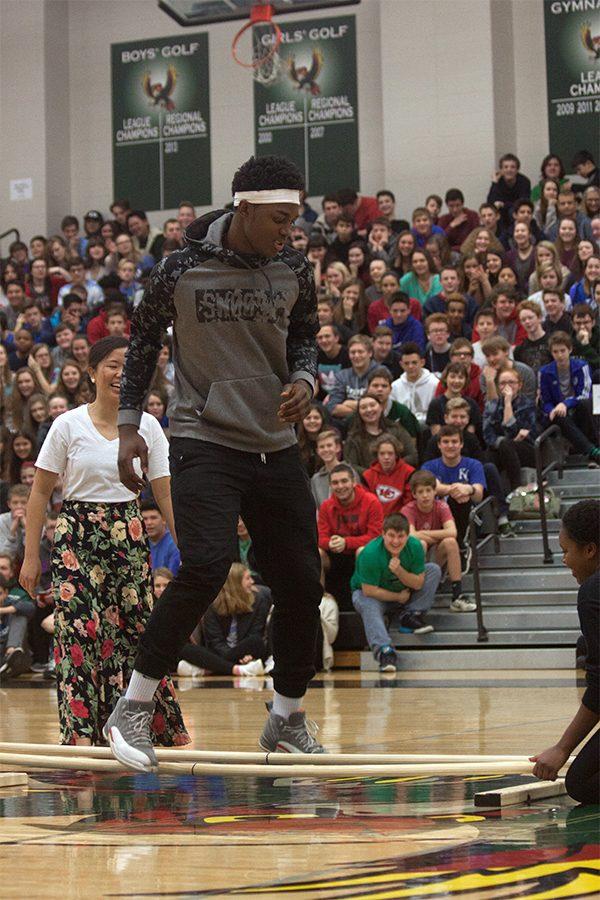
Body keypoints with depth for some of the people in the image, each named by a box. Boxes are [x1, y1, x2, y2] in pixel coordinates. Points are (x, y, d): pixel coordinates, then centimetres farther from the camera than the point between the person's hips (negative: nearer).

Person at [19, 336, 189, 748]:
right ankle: (80, 733, -5)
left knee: (134, 632, 2)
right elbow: (41, 493, 1)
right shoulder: (68, 425, -3)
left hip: (128, 540, 2)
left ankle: (160, 727, 12)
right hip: (77, 540, -2)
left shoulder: (148, 426, 3)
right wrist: (31, 556, -2)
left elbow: (167, 495, 5)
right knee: (80, 633, -10)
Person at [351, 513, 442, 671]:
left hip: (402, 590, 5)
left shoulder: (414, 546, -18)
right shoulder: (370, 553, -31)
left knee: (434, 570, -10)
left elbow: (418, 583, -14)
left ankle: (408, 617, -17)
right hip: (368, 593, -5)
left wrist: (399, 571, -32)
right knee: (369, 605, -39)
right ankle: (383, 649, -54)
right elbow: (369, 591, -27)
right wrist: (399, 597, -18)